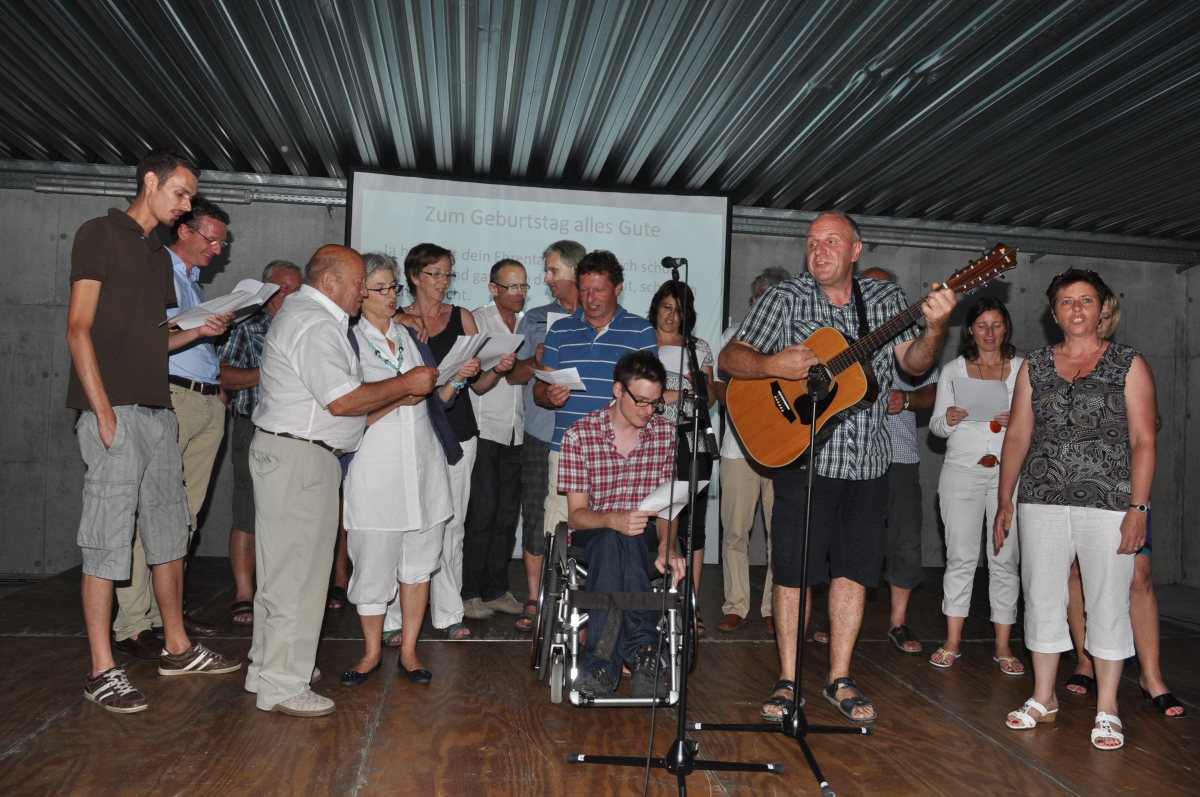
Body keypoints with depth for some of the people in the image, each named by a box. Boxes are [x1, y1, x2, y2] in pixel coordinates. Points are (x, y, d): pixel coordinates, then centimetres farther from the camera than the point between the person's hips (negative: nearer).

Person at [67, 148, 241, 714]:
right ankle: (102, 671, 4)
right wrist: (104, 411, -17)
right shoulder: (101, 234, -2)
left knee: (169, 529, 12)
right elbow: (79, 329, -10)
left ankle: (177, 648, 23)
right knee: (108, 539, -4)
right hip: (115, 410, -8)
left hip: (158, 408, 8)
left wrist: (198, 332, 5)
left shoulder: (159, 255, 20)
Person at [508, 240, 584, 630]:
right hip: (541, 436, 2)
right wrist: (536, 362, -10)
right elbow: (514, 374, 11)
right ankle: (534, 601, 14)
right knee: (535, 516, 3)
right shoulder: (535, 319, 14)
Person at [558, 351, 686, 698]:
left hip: (644, 538, 1)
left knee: (616, 548, -37)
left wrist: (667, 546, -18)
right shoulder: (579, 435, -7)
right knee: (615, 539, -39)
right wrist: (614, 520, -31)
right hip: (592, 534, -1)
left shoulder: (666, 432, 3)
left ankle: (601, 662, -35)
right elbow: (576, 514, -8)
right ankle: (641, 651, -38)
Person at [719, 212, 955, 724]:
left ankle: (839, 679, 22)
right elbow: (731, 357, -4)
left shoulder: (886, 298, 8)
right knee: (793, 571, 1)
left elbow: (914, 363, -1)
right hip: (803, 453, -3)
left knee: (855, 570, 8)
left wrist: (935, 329, -20)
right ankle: (788, 681, 15)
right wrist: (773, 364, -23)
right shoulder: (786, 298, 0)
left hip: (867, 460, 3)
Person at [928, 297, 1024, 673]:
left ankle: (1003, 646, 10)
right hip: (963, 470, 0)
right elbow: (936, 425, 10)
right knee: (960, 557, 0)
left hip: (1009, 471, 0)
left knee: (1006, 559, 0)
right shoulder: (953, 370, 10)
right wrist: (948, 419, -12)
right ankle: (952, 643, 9)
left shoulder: (1023, 369, 9)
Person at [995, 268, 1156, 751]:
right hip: (1042, 501, 3)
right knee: (1042, 598, 7)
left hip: (1108, 502, -3)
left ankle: (1107, 709, 15)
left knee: (1108, 603, 2)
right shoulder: (1034, 367, 12)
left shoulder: (1129, 365, 4)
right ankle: (1043, 697, 21)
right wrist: (1005, 501, 8)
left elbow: (1143, 440, -1)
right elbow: (1017, 435, 12)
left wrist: (1138, 508, -10)